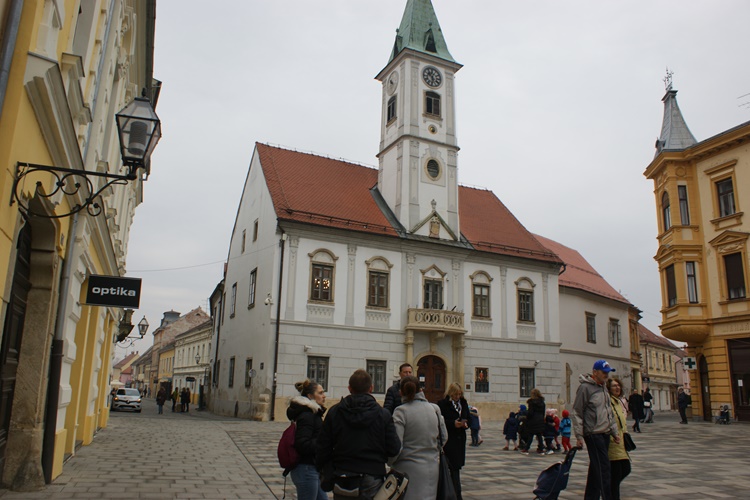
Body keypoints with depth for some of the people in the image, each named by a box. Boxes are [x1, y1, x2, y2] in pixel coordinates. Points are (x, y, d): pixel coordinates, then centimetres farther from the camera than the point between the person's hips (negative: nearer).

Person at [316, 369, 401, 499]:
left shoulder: (334, 412, -4)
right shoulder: (383, 414, -7)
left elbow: (323, 448, -2)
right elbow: (394, 449, -8)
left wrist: (326, 473, 13)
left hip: (342, 481, 1)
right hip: (372, 482, -1)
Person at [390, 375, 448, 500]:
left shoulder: (401, 411, -12)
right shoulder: (434, 409, 4)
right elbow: (444, 437, 12)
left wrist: (390, 462, 1)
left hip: (409, 471, -5)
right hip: (432, 470, 5)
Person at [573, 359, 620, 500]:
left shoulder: (604, 388, 15)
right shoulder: (585, 388, -11)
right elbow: (577, 413, -12)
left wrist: (614, 431, 17)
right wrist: (579, 437, -14)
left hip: (605, 435, 8)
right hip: (593, 435, -8)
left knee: (596, 470, 13)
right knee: (604, 469, -10)